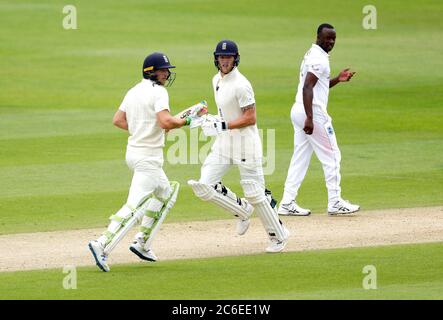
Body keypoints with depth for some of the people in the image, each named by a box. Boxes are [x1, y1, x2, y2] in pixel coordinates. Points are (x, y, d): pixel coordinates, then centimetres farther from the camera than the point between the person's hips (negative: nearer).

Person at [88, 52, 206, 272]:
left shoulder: (134, 91, 11)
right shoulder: (158, 92, -14)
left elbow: (117, 120, 15)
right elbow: (166, 122, -27)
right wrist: (187, 120, -12)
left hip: (133, 152, 10)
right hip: (148, 157, -10)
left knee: (165, 192, 25)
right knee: (135, 206, -13)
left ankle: (142, 243, 21)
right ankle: (102, 245, -23)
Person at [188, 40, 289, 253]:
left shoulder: (241, 85, -18)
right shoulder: (217, 80, 10)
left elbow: (250, 118, -20)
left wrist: (223, 125, -24)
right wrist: (214, 120, 9)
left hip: (245, 142, -8)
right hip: (223, 142, 8)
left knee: (254, 192, -2)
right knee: (204, 187, -3)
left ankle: (278, 235, 14)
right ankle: (242, 210, 18)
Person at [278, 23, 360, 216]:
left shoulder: (311, 55, 18)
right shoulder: (319, 59, -14)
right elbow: (307, 87, -23)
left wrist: (337, 80, 14)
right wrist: (309, 118, -29)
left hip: (299, 112, 10)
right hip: (314, 112, -10)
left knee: (300, 158, 9)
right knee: (331, 156, -1)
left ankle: (287, 203, 5)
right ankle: (335, 203, 2)